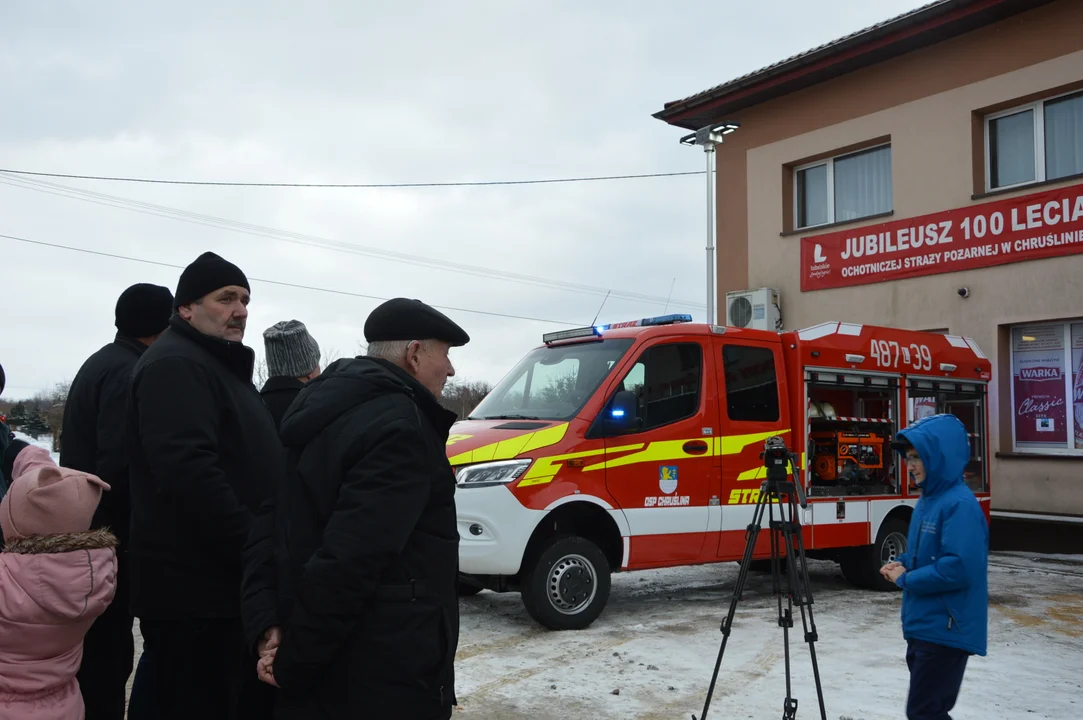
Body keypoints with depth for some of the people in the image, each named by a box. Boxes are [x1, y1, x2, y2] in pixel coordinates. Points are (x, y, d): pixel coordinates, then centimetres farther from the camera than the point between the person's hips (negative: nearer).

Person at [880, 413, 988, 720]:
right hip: (922, 626, 9)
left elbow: (958, 568, -27)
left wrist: (905, 579, -16)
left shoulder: (960, 504, -19)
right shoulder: (928, 500, 10)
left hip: (945, 631, -9)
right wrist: (902, 564, 2)